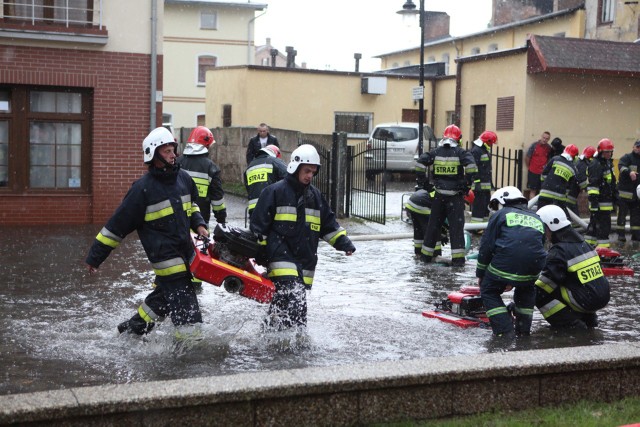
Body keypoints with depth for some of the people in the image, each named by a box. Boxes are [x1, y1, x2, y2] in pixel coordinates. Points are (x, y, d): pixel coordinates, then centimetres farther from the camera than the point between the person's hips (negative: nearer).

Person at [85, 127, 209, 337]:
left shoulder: (183, 178, 9)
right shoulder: (143, 188, -11)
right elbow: (117, 224, -9)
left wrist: (198, 224, 11)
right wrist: (95, 256, -7)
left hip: (185, 250, 8)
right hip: (164, 254, -8)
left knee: (165, 294, 18)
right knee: (184, 302, -12)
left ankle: (132, 329, 34)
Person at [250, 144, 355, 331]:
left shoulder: (315, 196, 16)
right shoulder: (275, 192, -3)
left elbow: (328, 223, 21)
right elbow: (258, 224, -2)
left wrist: (343, 241, 8)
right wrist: (259, 251, -6)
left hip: (305, 260, 7)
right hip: (281, 257, -7)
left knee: (299, 299, 6)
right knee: (292, 300, -20)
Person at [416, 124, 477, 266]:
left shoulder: (436, 152, 3)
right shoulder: (461, 152, -6)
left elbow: (420, 162, -2)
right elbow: (471, 167, -19)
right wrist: (467, 185, -8)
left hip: (439, 195, 3)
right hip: (456, 196, -3)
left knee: (433, 224, 13)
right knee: (457, 226, 0)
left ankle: (426, 254, 19)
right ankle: (458, 258, -4)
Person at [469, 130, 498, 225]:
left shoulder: (485, 150, 19)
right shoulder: (476, 151, -15)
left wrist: (490, 182, 27)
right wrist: (476, 182, -25)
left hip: (486, 184, 10)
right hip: (479, 184, -10)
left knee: (486, 204, 15)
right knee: (478, 205, -11)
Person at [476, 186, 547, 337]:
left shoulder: (500, 215, 14)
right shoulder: (537, 220, 29)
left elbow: (486, 247, 8)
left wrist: (480, 274, 21)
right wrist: (514, 280, 37)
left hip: (505, 264, -5)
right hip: (532, 268, 5)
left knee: (489, 292, 17)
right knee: (526, 291, 34)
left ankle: (506, 331, 5)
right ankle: (523, 331, 27)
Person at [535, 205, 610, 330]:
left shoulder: (558, 252, -15)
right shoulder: (581, 242, 12)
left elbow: (546, 280, -15)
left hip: (587, 301, -9)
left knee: (539, 293, -6)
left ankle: (570, 323, -5)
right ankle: (588, 317, 23)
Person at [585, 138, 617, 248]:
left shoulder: (608, 163, 17)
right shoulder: (595, 165, -16)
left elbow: (611, 181, 28)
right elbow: (592, 184, -22)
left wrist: (614, 196, 30)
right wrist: (593, 200, -26)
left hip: (607, 199, 10)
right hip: (600, 201, -10)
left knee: (594, 222, 16)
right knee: (603, 224, -10)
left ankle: (589, 243, 24)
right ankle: (603, 245, -7)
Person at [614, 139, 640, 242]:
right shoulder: (627, 157, -4)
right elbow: (621, 166, -24)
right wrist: (629, 172, -42)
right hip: (625, 192, -6)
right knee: (622, 214, -4)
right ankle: (621, 234, -1)